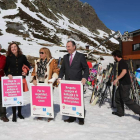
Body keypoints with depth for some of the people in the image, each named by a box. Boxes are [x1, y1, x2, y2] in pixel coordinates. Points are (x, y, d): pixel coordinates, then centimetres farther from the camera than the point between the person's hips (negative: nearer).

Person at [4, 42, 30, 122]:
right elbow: (6, 68, 5)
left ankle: (19, 113, 26)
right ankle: (14, 115, 9)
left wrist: (25, 72, 3)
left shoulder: (22, 57, 4)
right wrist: (8, 74, -12)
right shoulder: (8, 58, 2)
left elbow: (28, 65, 16)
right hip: (12, 79, -1)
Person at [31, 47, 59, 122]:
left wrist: (51, 80, -14)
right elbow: (34, 72, 18)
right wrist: (34, 79, 2)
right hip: (39, 83, 5)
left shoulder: (52, 61, -1)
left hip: (48, 84, -5)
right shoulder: (37, 62, 16)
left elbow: (56, 71, -6)